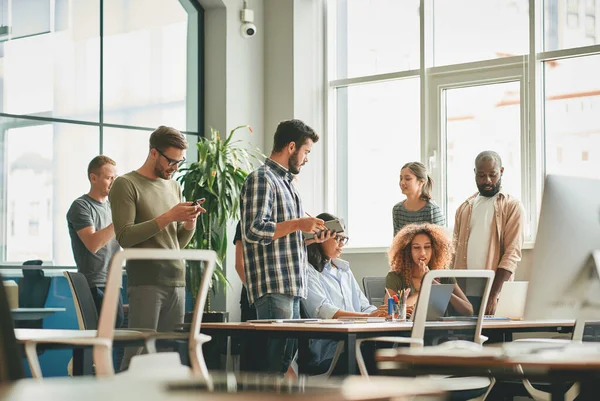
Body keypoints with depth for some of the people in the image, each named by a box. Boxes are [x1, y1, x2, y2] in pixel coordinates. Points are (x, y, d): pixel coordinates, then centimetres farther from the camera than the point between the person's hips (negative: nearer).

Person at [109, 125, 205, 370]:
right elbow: (125, 237, -11)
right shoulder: (126, 185, -1)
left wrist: (190, 223, 0)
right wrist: (168, 217, -15)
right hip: (145, 282, -6)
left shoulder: (174, 187, 18)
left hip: (176, 282, 6)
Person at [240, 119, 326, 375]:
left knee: (287, 355, 8)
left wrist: (308, 233, 16)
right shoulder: (261, 179, -9)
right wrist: (298, 224, -14)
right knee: (275, 358, -10)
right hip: (273, 288, -10)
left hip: (291, 286, 10)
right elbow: (254, 230, -18)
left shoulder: (285, 181, 22)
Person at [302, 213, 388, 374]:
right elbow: (322, 311, -13)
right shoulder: (309, 272, 3)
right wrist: (369, 316, -21)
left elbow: (363, 306, 22)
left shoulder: (344, 270, 28)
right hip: (327, 347, -6)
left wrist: (379, 312, -4)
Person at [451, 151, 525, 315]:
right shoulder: (464, 208, 16)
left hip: (496, 292, -4)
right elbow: (455, 252, 15)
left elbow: (512, 254, -9)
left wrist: (493, 295, -18)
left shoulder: (513, 207, 0)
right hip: (463, 292, 4)